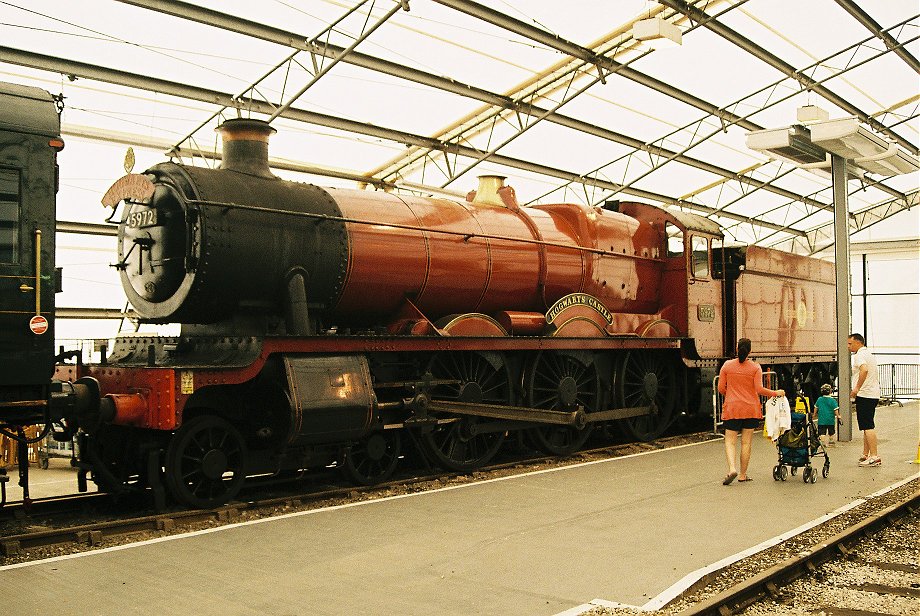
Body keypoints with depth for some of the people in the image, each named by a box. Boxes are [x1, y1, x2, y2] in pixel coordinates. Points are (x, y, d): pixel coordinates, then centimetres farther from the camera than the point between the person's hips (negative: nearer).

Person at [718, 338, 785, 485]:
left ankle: (732, 469, -19)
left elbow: (721, 388, 2)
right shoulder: (755, 367, -3)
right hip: (751, 409, 0)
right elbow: (759, 389, -8)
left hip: (731, 409, 0)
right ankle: (743, 475, 11)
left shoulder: (727, 365, 0)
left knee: (730, 441, 2)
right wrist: (776, 393, 6)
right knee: (746, 442, 6)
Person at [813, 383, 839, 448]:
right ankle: (831, 441, 30)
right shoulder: (833, 400, -9)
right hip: (830, 420, -1)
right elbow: (836, 410, -11)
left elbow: (816, 408, 12)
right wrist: (838, 416, 4)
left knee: (822, 432, 0)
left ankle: (823, 442, -11)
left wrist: (815, 414, 28)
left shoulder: (819, 399, 1)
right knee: (831, 432, 18)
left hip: (821, 419, 1)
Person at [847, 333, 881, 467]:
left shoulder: (860, 355, -12)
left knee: (868, 427, -10)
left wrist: (857, 388, -29)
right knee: (867, 427, 15)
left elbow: (864, 370, -31)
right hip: (873, 394, 11)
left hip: (865, 395, -11)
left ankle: (874, 457, -13)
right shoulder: (869, 354, 21)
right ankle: (865, 455, 20)